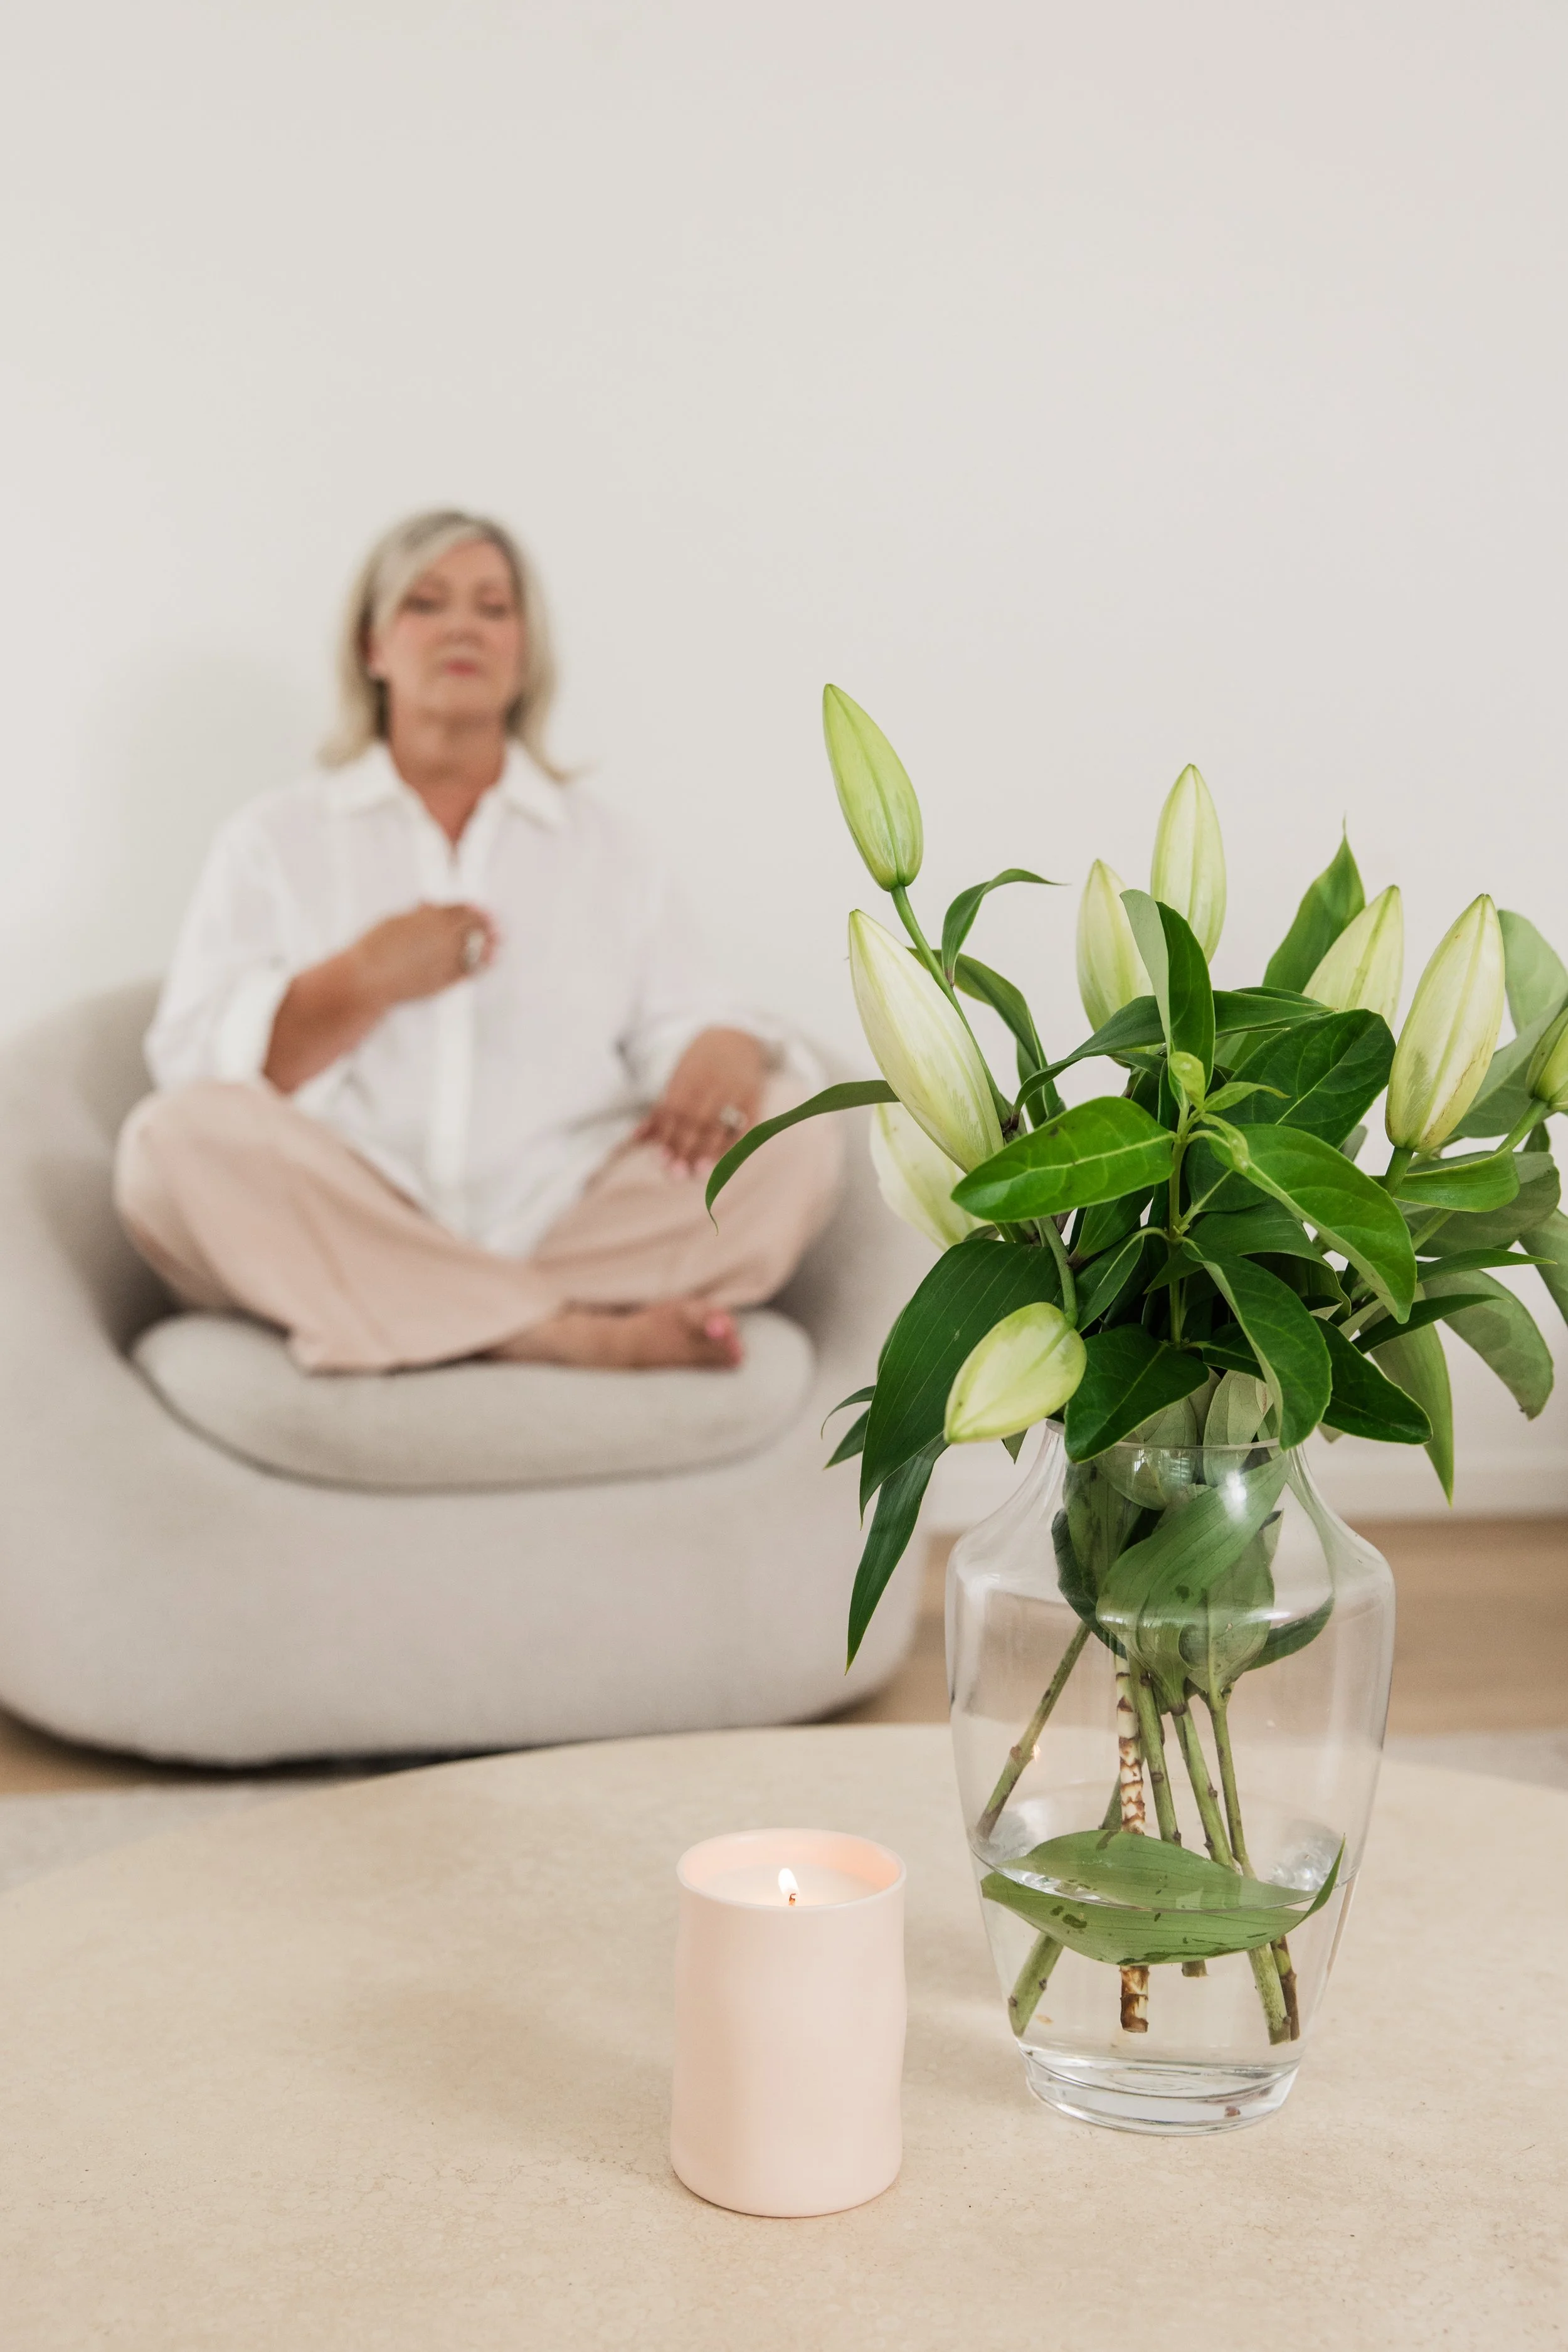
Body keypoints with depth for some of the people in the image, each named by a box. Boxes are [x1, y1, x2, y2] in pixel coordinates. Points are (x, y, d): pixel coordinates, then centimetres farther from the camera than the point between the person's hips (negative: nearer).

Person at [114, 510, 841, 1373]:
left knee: (797, 1138, -20)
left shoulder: (606, 848, 22)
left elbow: (680, 1022, 10)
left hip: (565, 1228, 1)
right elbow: (196, 1066, 4)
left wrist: (723, 1051, -15)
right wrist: (367, 980, -10)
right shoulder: (274, 840, 16)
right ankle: (576, 1333, -37)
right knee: (176, 1137, -32)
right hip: (343, 1241, -1)